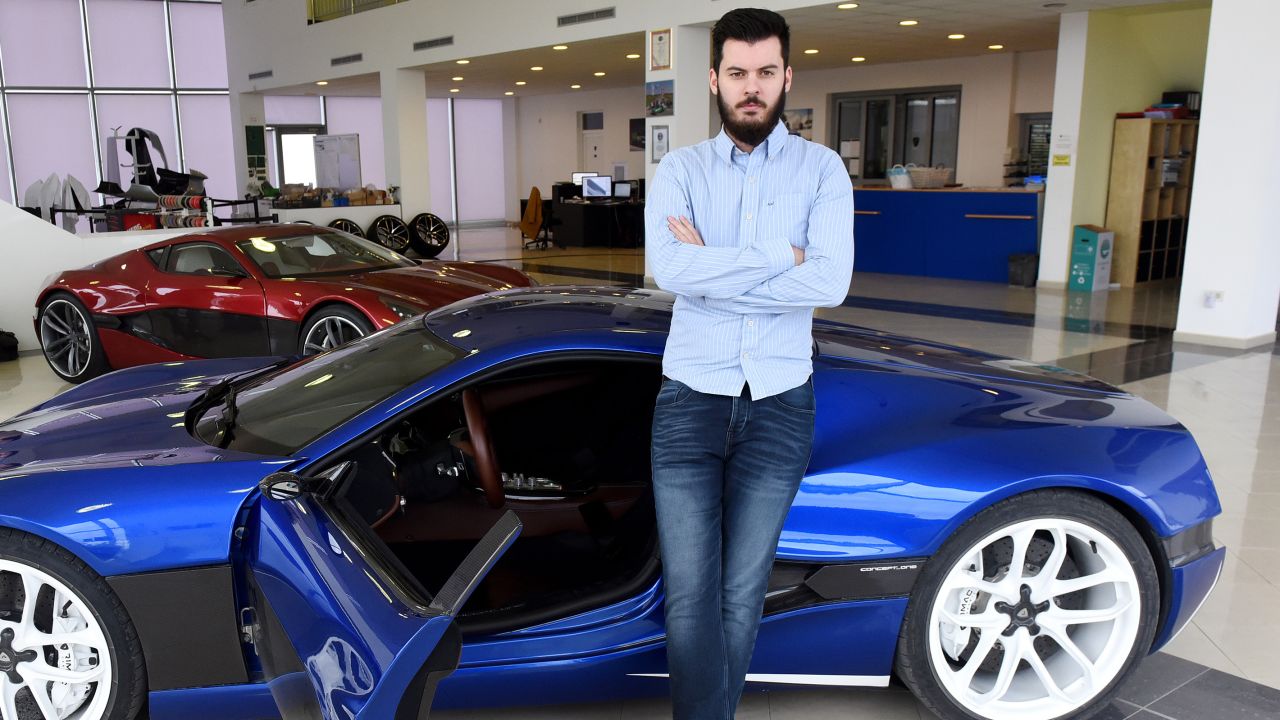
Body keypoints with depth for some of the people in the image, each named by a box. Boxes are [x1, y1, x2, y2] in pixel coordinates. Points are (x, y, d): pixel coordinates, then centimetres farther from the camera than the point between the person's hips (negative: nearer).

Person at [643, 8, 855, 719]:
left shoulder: (821, 169, 2)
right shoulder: (680, 169, 3)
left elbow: (831, 283, -15)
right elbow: (669, 269, -16)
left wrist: (710, 269, -14)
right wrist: (778, 257, -14)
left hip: (779, 405, 0)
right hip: (690, 399, 0)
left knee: (742, 593, 10)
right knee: (691, 595, -1)